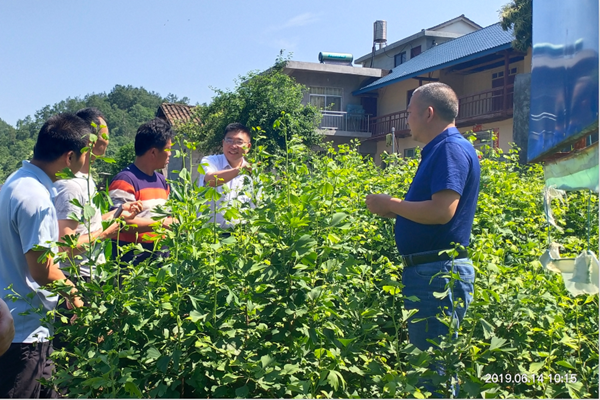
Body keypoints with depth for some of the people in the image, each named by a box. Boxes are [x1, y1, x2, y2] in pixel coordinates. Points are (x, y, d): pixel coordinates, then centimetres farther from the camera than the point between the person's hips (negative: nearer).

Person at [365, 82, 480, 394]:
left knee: (433, 368, -3)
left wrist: (391, 204, -13)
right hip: (426, 271, 11)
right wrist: (391, 209, 8)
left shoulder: (452, 149, -14)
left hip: (440, 273, -11)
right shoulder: (438, 150, 18)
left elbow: (442, 211, -25)